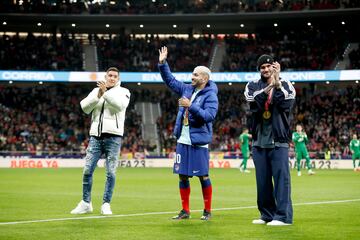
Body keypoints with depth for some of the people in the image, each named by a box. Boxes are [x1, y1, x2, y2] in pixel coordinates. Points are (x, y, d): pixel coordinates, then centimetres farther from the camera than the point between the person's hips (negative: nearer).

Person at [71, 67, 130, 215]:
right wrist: (98, 95, -10)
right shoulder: (96, 91, 15)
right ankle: (86, 204, 11)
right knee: (87, 170, 0)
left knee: (111, 173, -3)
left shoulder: (123, 92, 6)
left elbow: (120, 105, -16)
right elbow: (85, 107, 1)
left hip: (113, 137, -3)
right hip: (96, 136, 3)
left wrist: (106, 92, -18)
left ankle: (106, 204, 6)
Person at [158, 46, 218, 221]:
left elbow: (209, 115, -21)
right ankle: (185, 211, 18)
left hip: (198, 142, -7)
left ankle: (207, 211, 10)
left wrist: (191, 106, -24)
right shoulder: (187, 89, 10)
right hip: (182, 140, 7)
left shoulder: (210, 96, -10)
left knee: (203, 176, -1)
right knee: (182, 176, 9)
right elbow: (170, 80, 19)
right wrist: (162, 64, 9)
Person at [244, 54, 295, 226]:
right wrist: (269, 87, -23)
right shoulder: (252, 86, 10)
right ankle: (267, 215, 17)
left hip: (278, 141, -3)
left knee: (281, 177, -8)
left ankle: (283, 216, -8)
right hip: (259, 140, 3)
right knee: (262, 180, 8)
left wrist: (277, 83, -19)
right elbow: (254, 102, -11)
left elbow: (287, 103, -13)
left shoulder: (285, 85, 5)